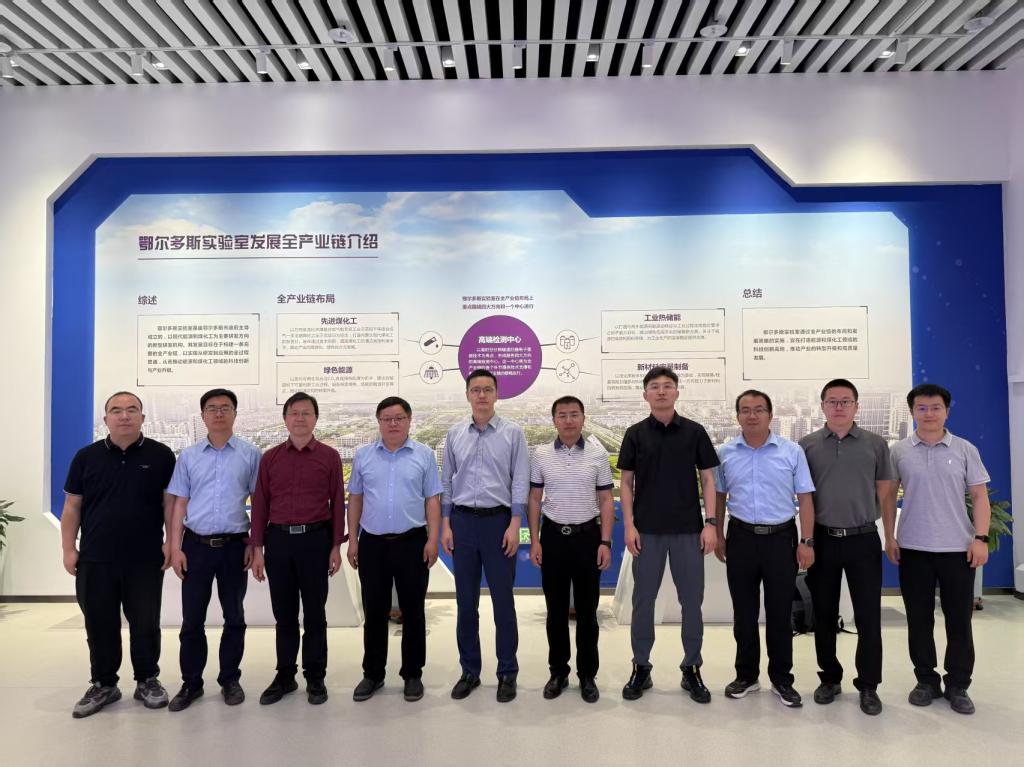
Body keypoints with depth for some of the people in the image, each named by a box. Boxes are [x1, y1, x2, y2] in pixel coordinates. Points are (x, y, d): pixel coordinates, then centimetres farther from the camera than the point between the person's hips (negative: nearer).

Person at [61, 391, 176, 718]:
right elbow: (72, 507, 7)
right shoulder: (86, 457, 4)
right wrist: (69, 549, 1)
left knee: (145, 624, 8)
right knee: (100, 625, 11)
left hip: (145, 559, -1)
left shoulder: (160, 455, -1)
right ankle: (103, 684, 27)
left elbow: (170, 502, 0)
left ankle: (147, 681, 25)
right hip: (95, 559, 2)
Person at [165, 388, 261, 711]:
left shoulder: (251, 454, -1)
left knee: (234, 617, 10)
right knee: (192, 618, 8)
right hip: (196, 545, 2)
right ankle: (191, 683, 23)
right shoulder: (188, 456, 6)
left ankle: (230, 679, 25)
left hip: (235, 545, -1)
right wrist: (175, 548, 1)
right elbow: (180, 504, 6)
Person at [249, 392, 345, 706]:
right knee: (284, 613, 12)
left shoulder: (329, 456, 0)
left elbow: (337, 502, 0)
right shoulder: (270, 458, 5)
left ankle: (315, 678, 22)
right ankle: (284, 676, 27)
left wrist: (336, 546, -3)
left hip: (315, 539, -2)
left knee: (314, 612, 8)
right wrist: (257, 549, 1)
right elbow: (260, 504, 5)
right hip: (278, 540, 2)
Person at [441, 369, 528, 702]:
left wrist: (514, 525, -10)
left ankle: (507, 672, 18)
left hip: (498, 520, -2)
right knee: (466, 601, 10)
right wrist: (446, 525, 3)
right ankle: (469, 671, 24)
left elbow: (520, 481, -3)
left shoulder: (513, 433, -1)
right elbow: (447, 481, 9)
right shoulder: (454, 434, 7)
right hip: (463, 521, 3)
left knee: (503, 600, 4)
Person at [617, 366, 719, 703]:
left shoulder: (695, 431, 2)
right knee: (643, 599, 6)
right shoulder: (635, 433, 2)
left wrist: (710, 523, -6)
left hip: (688, 530, 0)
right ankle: (641, 668, 19)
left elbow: (707, 479, 3)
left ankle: (692, 668, 21)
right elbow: (626, 482, 2)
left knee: (691, 600, 7)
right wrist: (629, 525, -6)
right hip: (647, 531, 0)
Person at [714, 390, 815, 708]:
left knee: (780, 613, 8)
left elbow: (805, 499, -1)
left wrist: (807, 542, -6)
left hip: (781, 538, -1)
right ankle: (746, 676, 26)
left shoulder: (792, 451, -2)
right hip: (741, 538, 2)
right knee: (744, 613, 11)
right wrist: (718, 536, 8)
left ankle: (781, 679, 23)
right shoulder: (725, 453, 3)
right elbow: (719, 497, 10)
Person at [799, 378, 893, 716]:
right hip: (822, 540, 1)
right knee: (824, 614, 10)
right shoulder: (807, 445, 1)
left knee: (868, 615, 3)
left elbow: (885, 491, 6)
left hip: (863, 539, 0)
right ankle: (830, 678, 26)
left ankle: (868, 686, 18)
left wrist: (862, 517, 3)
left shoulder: (875, 444, 2)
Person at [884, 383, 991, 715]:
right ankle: (926, 680, 22)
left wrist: (980, 538, -9)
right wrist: (890, 538, 0)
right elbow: (889, 496, 6)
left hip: (957, 548, 0)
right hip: (913, 548, 0)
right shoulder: (899, 451, 2)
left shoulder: (965, 450, 1)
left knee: (959, 619, 7)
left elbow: (979, 496, 1)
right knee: (919, 619, 8)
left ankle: (957, 685, 21)